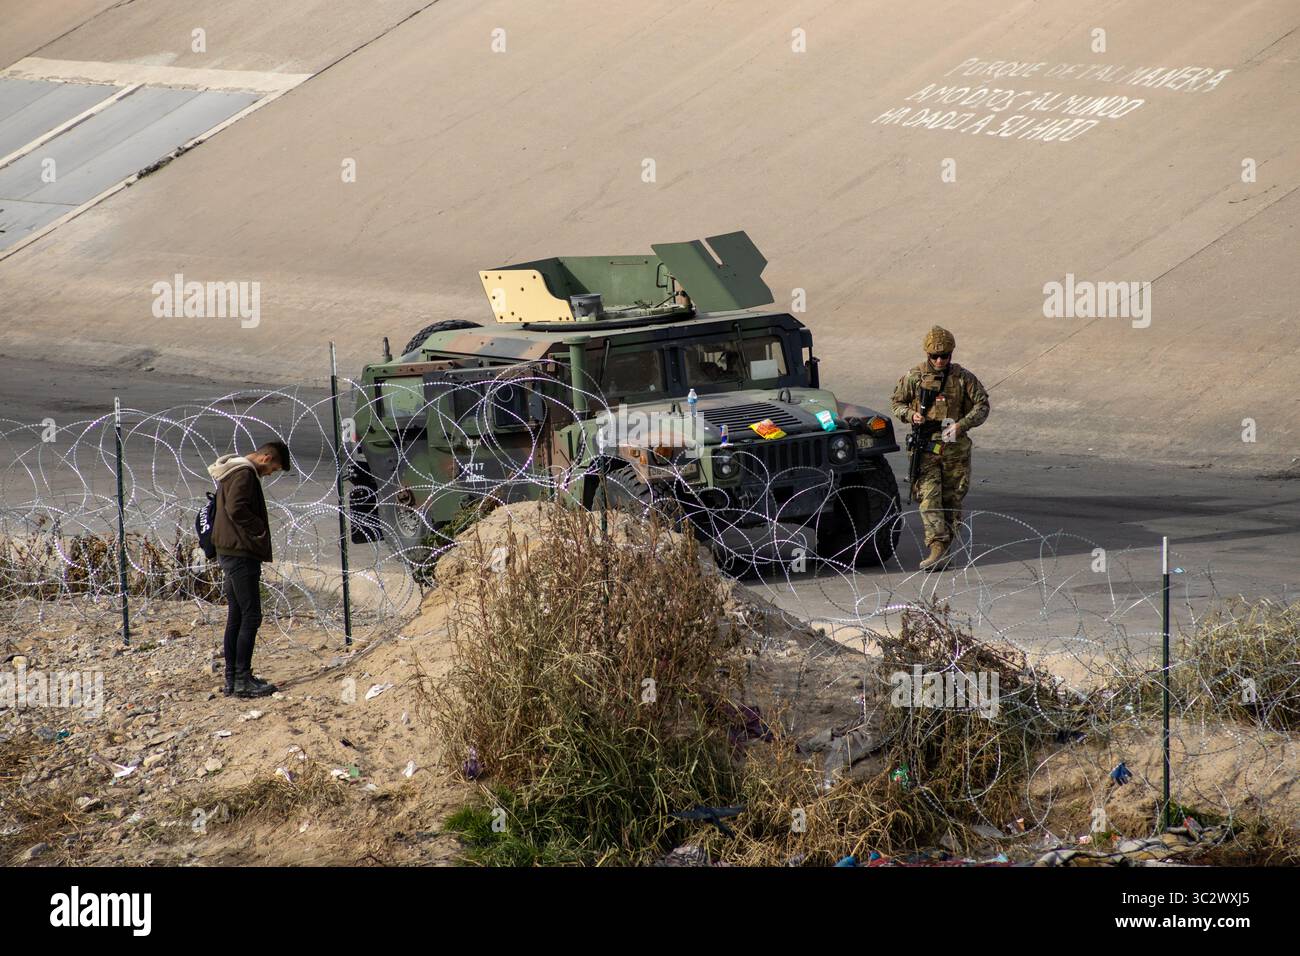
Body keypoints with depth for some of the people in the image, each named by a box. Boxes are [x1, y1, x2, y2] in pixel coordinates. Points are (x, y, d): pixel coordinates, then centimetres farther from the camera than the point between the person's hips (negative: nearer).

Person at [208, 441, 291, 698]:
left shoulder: (233, 472, 18)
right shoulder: (244, 473, -14)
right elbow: (237, 509, -27)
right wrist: (260, 529, -14)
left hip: (230, 553, 11)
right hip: (241, 554, -11)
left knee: (236, 617, 13)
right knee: (251, 616, -9)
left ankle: (232, 678, 15)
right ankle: (242, 679, -10)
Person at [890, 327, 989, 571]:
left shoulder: (963, 378, 1)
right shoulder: (914, 377, 3)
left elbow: (982, 405, 1)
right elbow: (897, 403, 13)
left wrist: (962, 425, -15)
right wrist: (911, 415, -9)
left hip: (955, 447, 1)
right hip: (925, 448, -1)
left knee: (952, 498, 7)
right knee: (929, 498, -12)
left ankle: (945, 545, 19)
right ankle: (937, 550, -20)